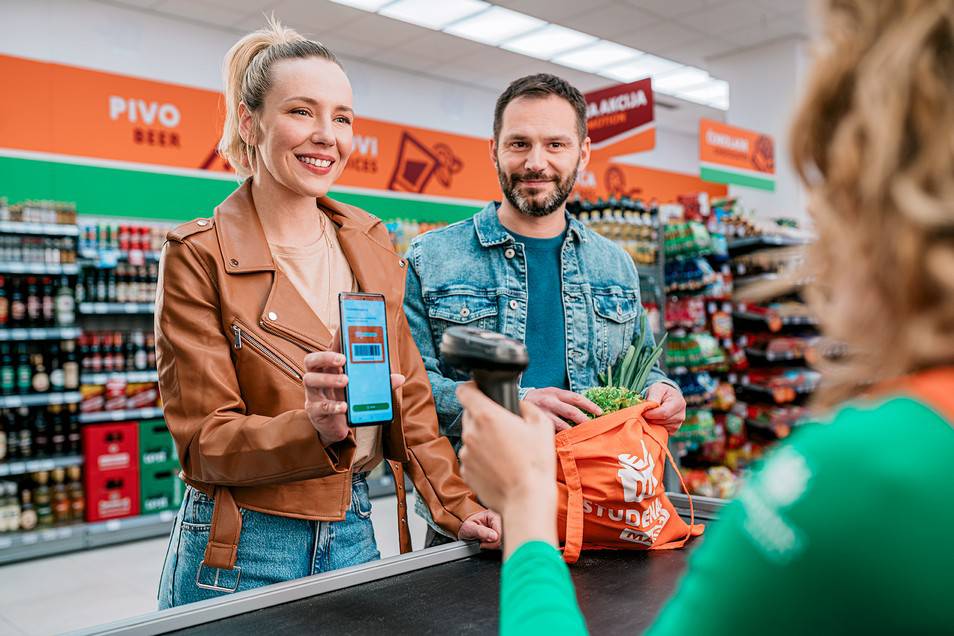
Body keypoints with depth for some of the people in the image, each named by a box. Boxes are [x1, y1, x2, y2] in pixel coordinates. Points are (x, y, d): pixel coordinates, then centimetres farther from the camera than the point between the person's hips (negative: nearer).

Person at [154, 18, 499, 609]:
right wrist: (314, 428, -30)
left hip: (353, 537, 4)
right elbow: (204, 440, -13)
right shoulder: (199, 256, -10)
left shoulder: (373, 244, 4)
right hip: (238, 553, -4)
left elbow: (410, 398, 7)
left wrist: (459, 506, -2)